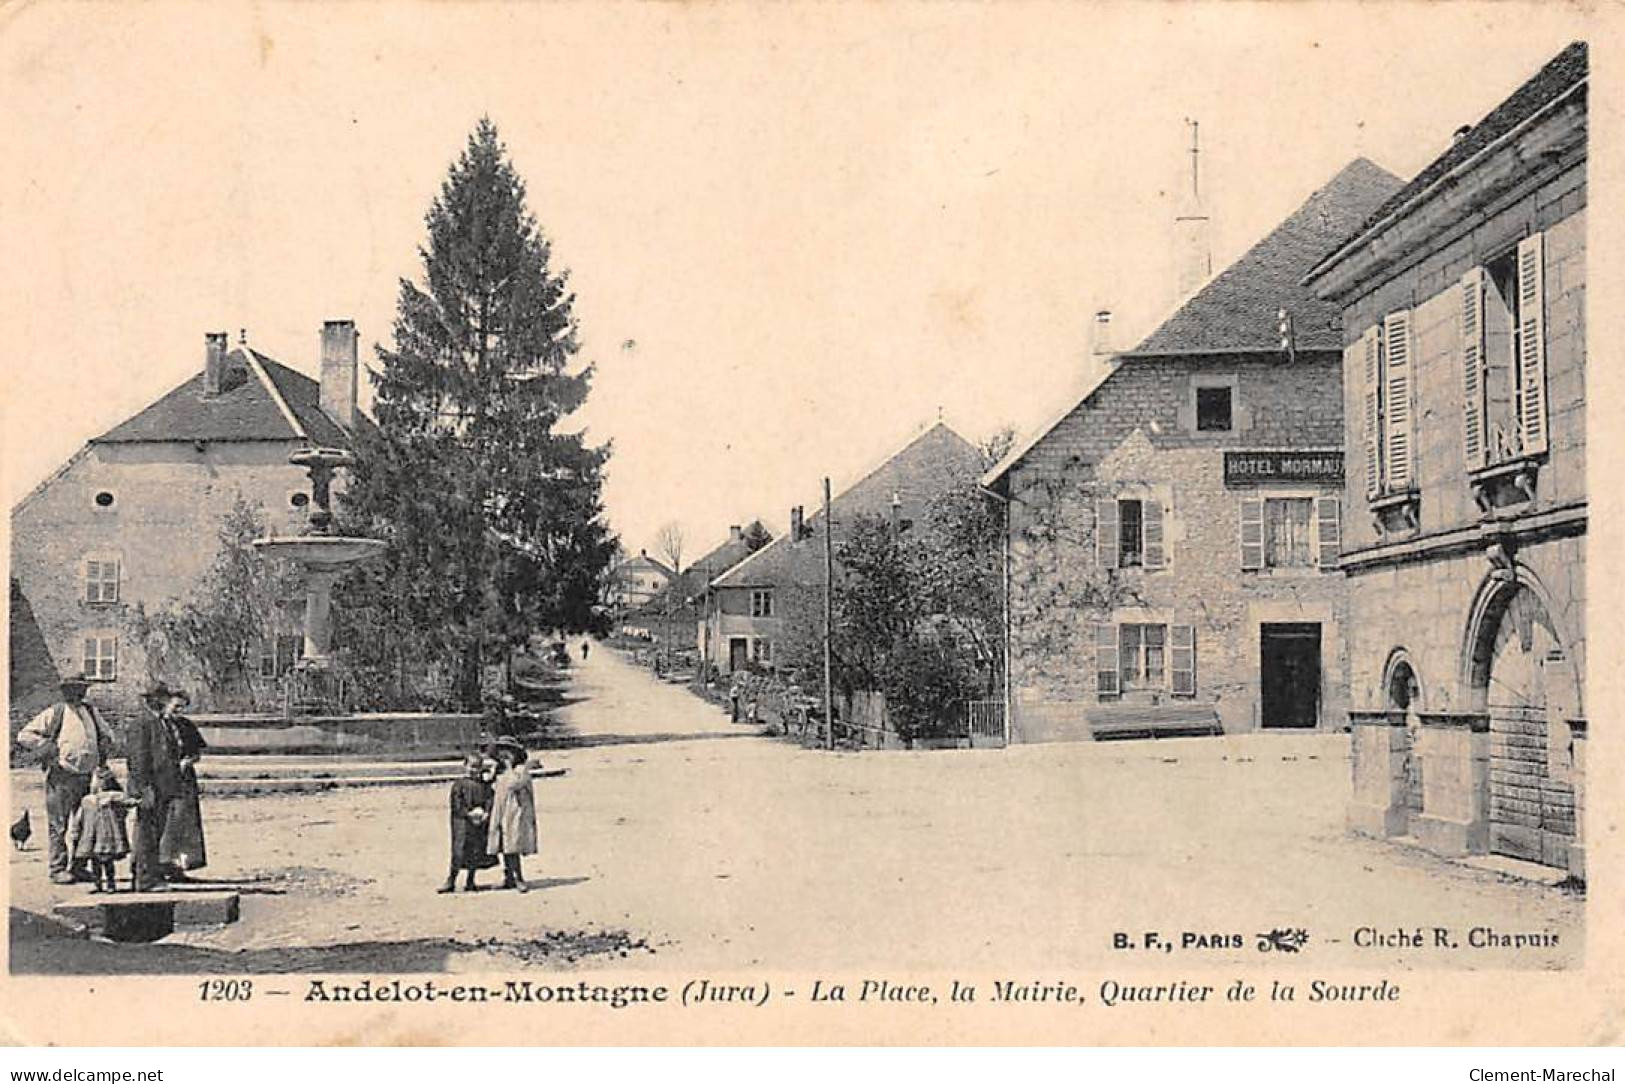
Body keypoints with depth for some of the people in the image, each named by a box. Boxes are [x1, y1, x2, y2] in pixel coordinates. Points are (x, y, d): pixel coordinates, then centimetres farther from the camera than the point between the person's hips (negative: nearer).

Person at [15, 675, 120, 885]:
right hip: (61, 778, -6)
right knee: (58, 826, -3)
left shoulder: (91, 713, 15)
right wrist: (49, 752, -9)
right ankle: (57, 869, 2)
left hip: (87, 777, 6)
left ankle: (77, 866, 17)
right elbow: (25, 736, -5)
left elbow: (106, 736, 31)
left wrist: (102, 754, 15)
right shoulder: (55, 713, -2)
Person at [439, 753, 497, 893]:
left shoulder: (485, 785, 10)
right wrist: (469, 813, -19)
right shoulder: (459, 785, -1)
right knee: (460, 852, -8)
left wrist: (486, 813, -13)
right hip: (463, 823, -4)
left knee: (476, 853, 6)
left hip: (480, 823, 4)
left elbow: (489, 800, 5)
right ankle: (451, 881, -1)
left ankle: (469, 882, 16)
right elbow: (457, 804, -7)